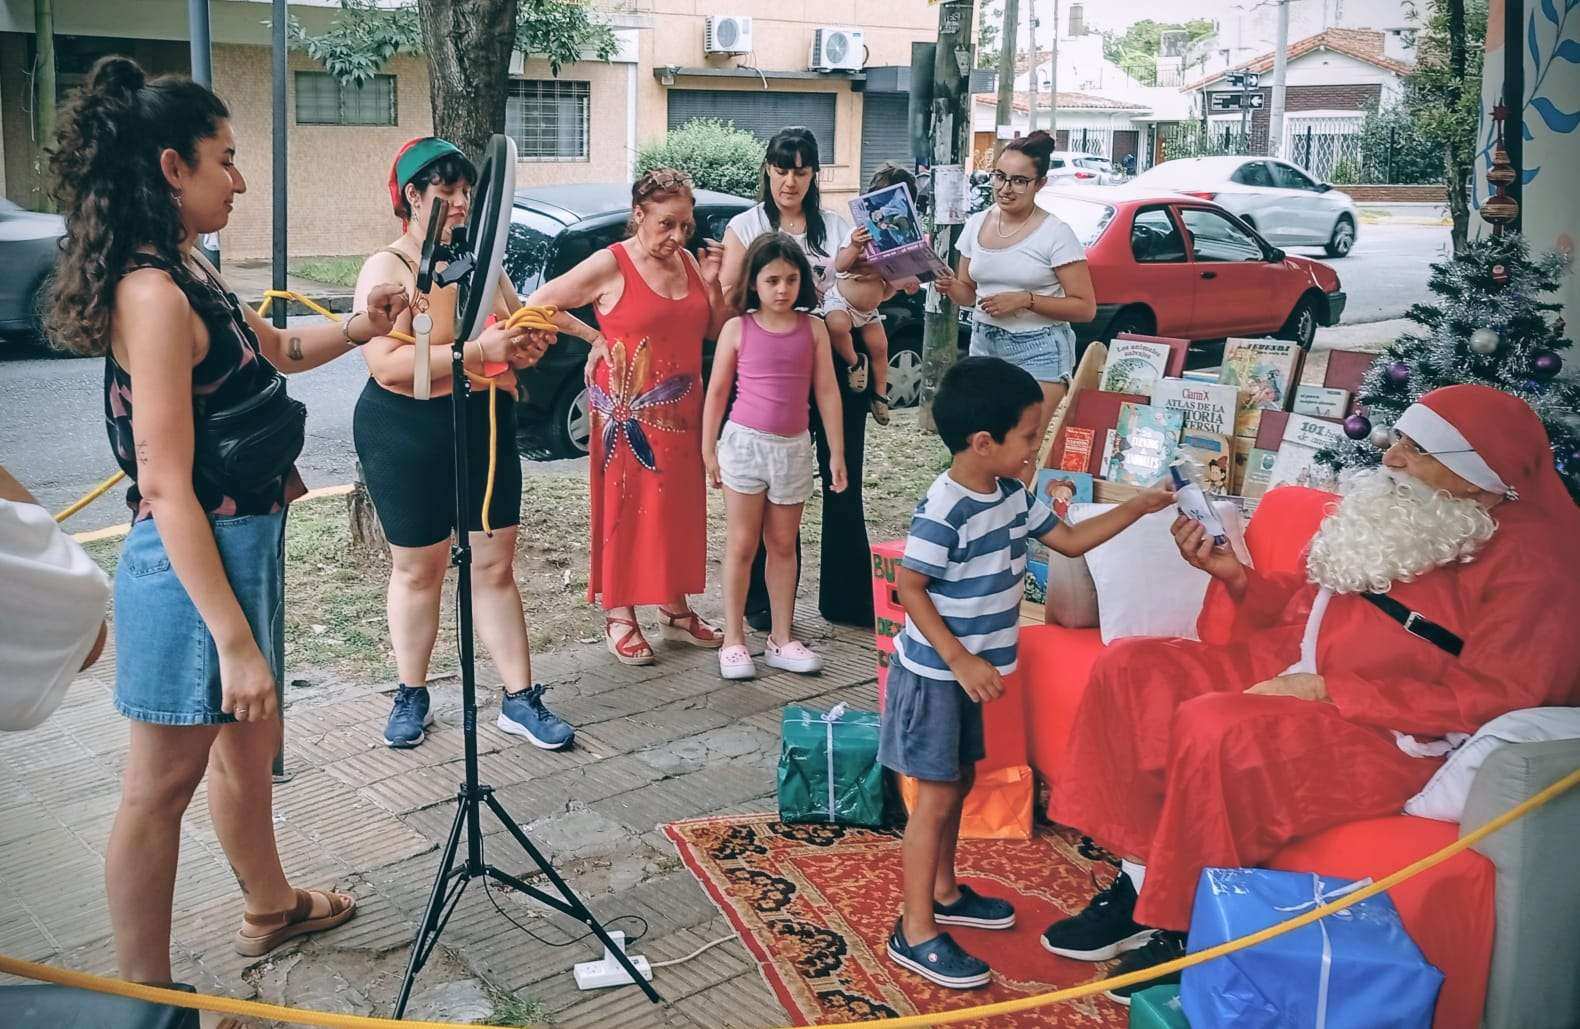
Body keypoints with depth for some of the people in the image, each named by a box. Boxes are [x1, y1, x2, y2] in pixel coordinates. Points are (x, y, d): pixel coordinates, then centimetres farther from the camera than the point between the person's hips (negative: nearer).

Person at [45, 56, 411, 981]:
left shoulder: (187, 273, 8)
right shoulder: (153, 292, -21)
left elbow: (273, 349, 28)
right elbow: (168, 489, -24)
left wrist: (356, 329, 7)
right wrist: (234, 639, -24)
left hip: (248, 541, 10)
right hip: (197, 562, -10)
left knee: (248, 745, 25)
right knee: (163, 785, 4)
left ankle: (272, 906, 45)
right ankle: (148, 997, 19)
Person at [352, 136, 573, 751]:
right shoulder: (387, 268, -9)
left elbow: (519, 327, 20)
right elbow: (386, 362, -22)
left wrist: (528, 345, -5)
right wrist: (477, 351, -29)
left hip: (486, 426, 5)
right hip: (408, 435, -4)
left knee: (496, 564, 6)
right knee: (418, 569, 8)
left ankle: (519, 700, 13)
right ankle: (411, 696, 24)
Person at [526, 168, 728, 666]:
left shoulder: (688, 261, 7)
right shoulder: (610, 265, -11)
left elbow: (715, 332, 12)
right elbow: (540, 304, -9)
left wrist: (713, 283, -3)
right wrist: (595, 338, -8)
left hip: (680, 411, 6)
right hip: (628, 410, -6)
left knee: (679, 507, 11)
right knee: (625, 507, -1)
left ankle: (675, 609, 24)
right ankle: (620, 618, 8)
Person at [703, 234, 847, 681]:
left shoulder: (813, 329, 1)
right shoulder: (738, 329, -4)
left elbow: (827, 392, 3)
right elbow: (717, 392, 2)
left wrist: (836, 452, 2)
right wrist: (709, 450, 1)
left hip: (794, 446, 2)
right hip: (745, 442, -2)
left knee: (783, 545, 11)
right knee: (742, 545, 2)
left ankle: (781, 639, 19)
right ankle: (733, 640, 9)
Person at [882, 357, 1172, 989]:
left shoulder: (1012, 494, 2)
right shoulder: (944, 512, -25)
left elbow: (1070, 540, 14)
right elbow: (910, 588, -22)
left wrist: (1137, 507, 8)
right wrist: (961, 662, -24)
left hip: (969, 671, 9)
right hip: (935, 675, -9)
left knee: (959, 781, 20)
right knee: (936, 797, -3)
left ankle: (944, 893, 38)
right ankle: (915, 933, 6)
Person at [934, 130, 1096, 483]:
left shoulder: (1055, 234, -7)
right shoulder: (976, 223, 8)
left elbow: (1085, 307, -7)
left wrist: (1025, 300, -17)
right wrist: (950, 287, -7)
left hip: (1039, 350, -5)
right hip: (984, 340, 5)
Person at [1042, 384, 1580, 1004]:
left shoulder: (1529, 555, -10)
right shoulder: (1399, 511, 13)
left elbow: (1495, 695, -20)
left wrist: (1326, 691, -22)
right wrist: (1232, 573, 3)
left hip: (1384, 734, -9)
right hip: (1287, 673, 9)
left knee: (1214, 727, -32)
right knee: (1132, 670, -6)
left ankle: (1185, 930, -12)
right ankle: (1140, 881, -4)